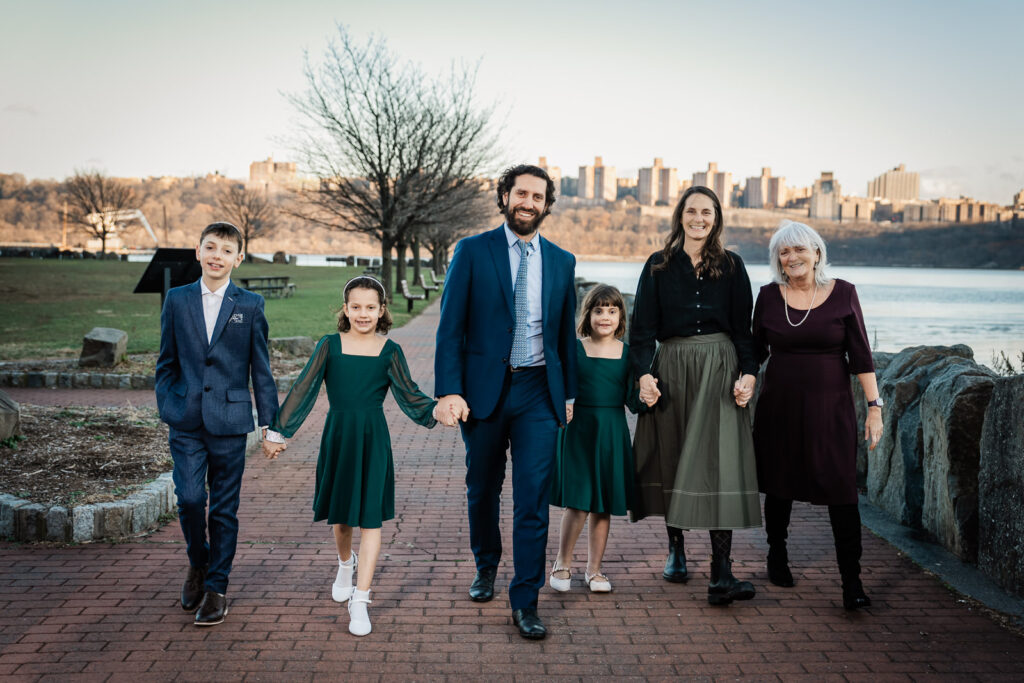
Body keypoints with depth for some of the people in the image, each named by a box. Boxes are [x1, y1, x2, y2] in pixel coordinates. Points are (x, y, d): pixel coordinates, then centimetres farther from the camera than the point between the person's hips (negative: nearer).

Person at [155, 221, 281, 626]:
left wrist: (269, 423, 3)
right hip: (186, 421, 1)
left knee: (224, 508, 4)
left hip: (229, 421, -1)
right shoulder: (177, 300, 6)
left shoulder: (250, 305, 2)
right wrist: (166, 410, 6)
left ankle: (216, 586, 18)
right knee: (189, 498, -7)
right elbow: (166, 363, 12)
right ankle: (198, 563, 22)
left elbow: (261, 368, 4)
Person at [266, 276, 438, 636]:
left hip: (373, 440, -1)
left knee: (370, 517, -3)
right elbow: (303, 389, 0)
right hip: (338, 436, 1)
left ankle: (360, 599, 2)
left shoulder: (390, 351, 0)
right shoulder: (330, 346, 0)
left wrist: (436, 409, -20)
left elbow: (408, 394, -1)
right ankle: (345, 565, 46)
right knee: (339, 513, 14)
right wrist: (281, 431, -3)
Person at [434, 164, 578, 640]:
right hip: (484, 389, -1)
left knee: (533, 499, -4)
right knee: (482, 490, 15)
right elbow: (450, 327, -4)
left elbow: (566, 333, 14)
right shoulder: (472, 252, 0)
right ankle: (486, 567, 39)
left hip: (538, 392, 1)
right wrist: (449, 391, -12)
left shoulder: (561, 261, 9)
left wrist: (569, 393, 12)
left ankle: (525, 602, 5)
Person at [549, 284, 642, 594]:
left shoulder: (627, 353, 5)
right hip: (579, 431, -2)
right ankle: (562, 564, 16)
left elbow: (632, 402, 4)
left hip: (613, 434, 2)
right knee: (577, 504, -6)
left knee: (603, 506, 9)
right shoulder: (574, 349, 0)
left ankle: (594, 569, 24)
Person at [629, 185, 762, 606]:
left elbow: (743, 327, 6)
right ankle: (676, 550, 26)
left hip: (718, 369, -1)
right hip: (671, 369, 1)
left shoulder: (731, 266, 7)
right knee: (672, 459, 7)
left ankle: (721, 573, -13)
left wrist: (747, 373, -8)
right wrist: (644, 374, -12)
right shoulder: (659, 266, 7)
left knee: (718, 464, -10)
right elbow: (642, 326, 1)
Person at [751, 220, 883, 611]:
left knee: (840, 490, -6)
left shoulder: (842, 293, -3)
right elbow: (756, 351, 11)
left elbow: (860, 355, -3)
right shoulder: (769, 296, 2)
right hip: (779, 406, 2)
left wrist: (874, 406, -7)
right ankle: (777, 556, 32)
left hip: (830, 406, -2)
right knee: (779, 485, 11)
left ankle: (852, 581, -1)